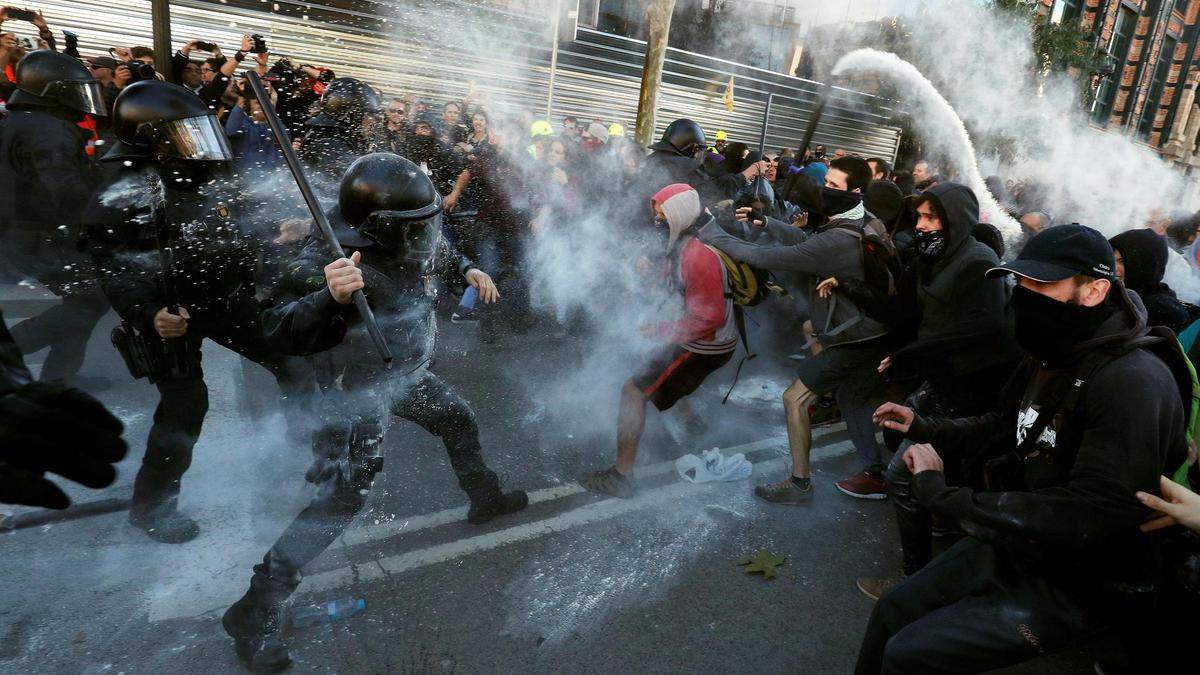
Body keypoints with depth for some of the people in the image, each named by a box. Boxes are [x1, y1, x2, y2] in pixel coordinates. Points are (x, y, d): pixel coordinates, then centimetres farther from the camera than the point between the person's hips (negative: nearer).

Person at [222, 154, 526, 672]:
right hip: (358, 389, -8)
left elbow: (439, 254, 17)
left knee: (459, 421, 22)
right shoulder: (328, 260, -31)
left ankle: (486, 499, 51)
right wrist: (330, 297, -54)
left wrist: (467, 269, 3)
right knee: (343, 498, -9)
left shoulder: (409, 243, -9)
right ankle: (254, 612, 4)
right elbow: (281, 331, -39)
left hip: (407, 374, 8)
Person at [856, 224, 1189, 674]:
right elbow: (1002, 426, 19)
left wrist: (941, 495, -30)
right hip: (1016, 543, 8)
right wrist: (924, 427, 2)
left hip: (1081, 582, -8)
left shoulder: (1131, 383, -27)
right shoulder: (1050, 357, 2)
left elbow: (1088, 516, -33)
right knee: (892, 611, 8)